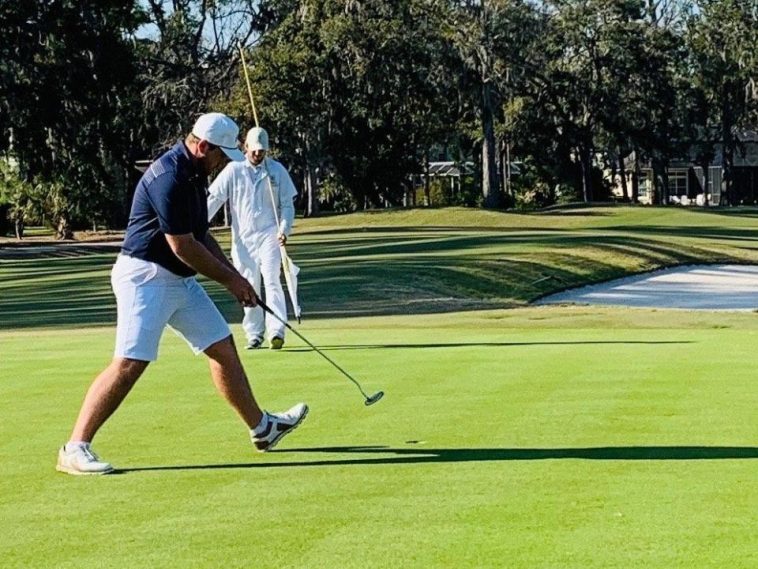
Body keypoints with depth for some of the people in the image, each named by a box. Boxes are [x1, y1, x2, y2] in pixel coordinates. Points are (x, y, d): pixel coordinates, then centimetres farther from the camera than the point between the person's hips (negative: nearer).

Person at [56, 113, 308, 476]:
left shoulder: (193, 174, 12)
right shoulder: (170, 177, -21)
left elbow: (200, 235, 21)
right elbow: (182, 246, -19)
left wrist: (233, 276, 13)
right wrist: (229, 279, -7)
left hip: (181, 280, 10)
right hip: (146, 278, -10)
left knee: (223, 347, 12)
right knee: (129, 363, -15)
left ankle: (261, 428, 24)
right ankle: (74, 449, -11)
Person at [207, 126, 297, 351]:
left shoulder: (277, 170, 5)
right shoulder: (233, 170, 3)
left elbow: (287, 204, 8)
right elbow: (213, 198, 0)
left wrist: (284, 229, -8)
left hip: (269, 234, -1)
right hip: (243, 237, 1)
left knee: (272, 280, -16)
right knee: (248, 287, 4)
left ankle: (276, 330, -23)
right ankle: (254, 334, 12)